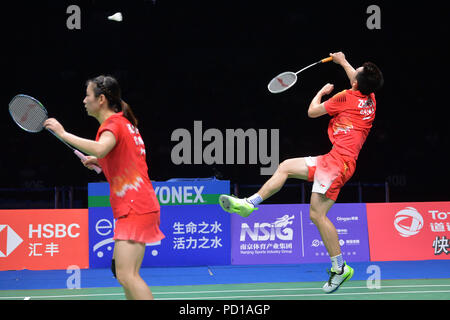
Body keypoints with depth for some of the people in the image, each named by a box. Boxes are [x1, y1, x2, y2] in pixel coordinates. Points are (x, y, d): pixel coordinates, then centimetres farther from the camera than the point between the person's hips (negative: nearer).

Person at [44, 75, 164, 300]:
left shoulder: (113, 124, -11)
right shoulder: (124, 122, 19)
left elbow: (100, 149, -34)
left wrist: (63, 134, -26)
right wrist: (100, 163, 21)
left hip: (134, 209, -10)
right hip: (135, 207, 10)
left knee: (126, 275, -18)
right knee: (120, 270, 16)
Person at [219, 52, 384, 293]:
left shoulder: (347, 97, -13)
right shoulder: (370, 99, 8)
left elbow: (312, 111, 0)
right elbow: (358, 81, 35)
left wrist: (321, 92, 17)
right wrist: (343, 61, 45)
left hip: (338, 160, -10)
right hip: (336, 161, 10)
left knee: (317, 214, -12)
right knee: (286, 166, 18)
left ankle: (339, 268, -8)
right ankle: (250, 203, 22)